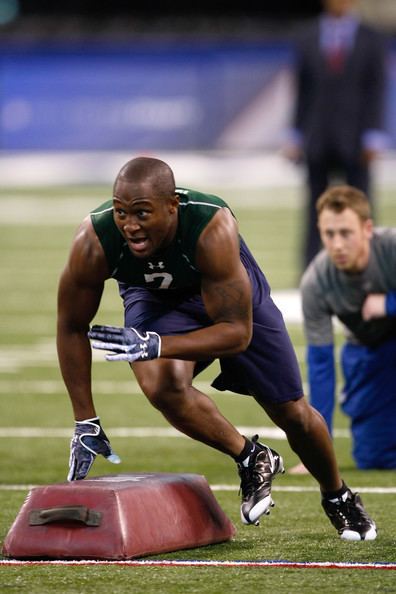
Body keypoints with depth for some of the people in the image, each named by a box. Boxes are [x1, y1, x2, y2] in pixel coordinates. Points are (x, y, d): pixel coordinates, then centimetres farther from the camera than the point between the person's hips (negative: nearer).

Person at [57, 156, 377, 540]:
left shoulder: (213, 231, -42)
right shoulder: (93, 244, -34)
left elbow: (237, 331, -36)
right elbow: (72, 328, -17)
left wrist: (155, 346, -49)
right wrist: (85, 424, -15)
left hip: (230, 296, -1)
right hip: (155, 300, 1)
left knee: (291, 412, 8)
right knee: (162, 386, -30)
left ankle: (338, 498, 40)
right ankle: (251, 460, -3)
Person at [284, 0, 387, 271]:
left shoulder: (372, 40, 4)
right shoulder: (308, 38, 9)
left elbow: (377, 90, 0)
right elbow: (302, 89, 9)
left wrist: (373, 138, -7)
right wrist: (296, 135, 4)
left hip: (354, 142, -1)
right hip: (317, 143, 1)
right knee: (316, 207, 4)